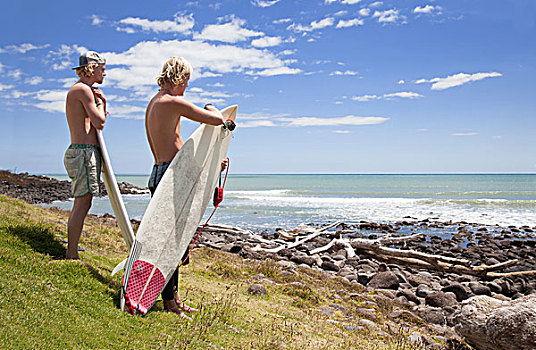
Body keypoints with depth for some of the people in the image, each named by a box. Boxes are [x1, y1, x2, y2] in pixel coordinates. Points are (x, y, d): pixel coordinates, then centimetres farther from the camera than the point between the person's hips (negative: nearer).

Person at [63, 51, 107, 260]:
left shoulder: (75, 91, 24)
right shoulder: (83, 89, -8)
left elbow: (97, 123, 27)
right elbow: (99, 123, -15)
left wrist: (102, 103, 17)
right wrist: (99, 102, 1)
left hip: (78, 151, 10)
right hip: (84, 151, -10)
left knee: (81, 205, 12)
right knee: (82, 204, -10)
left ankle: (71, 254, 18)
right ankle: (72, 255, -7)